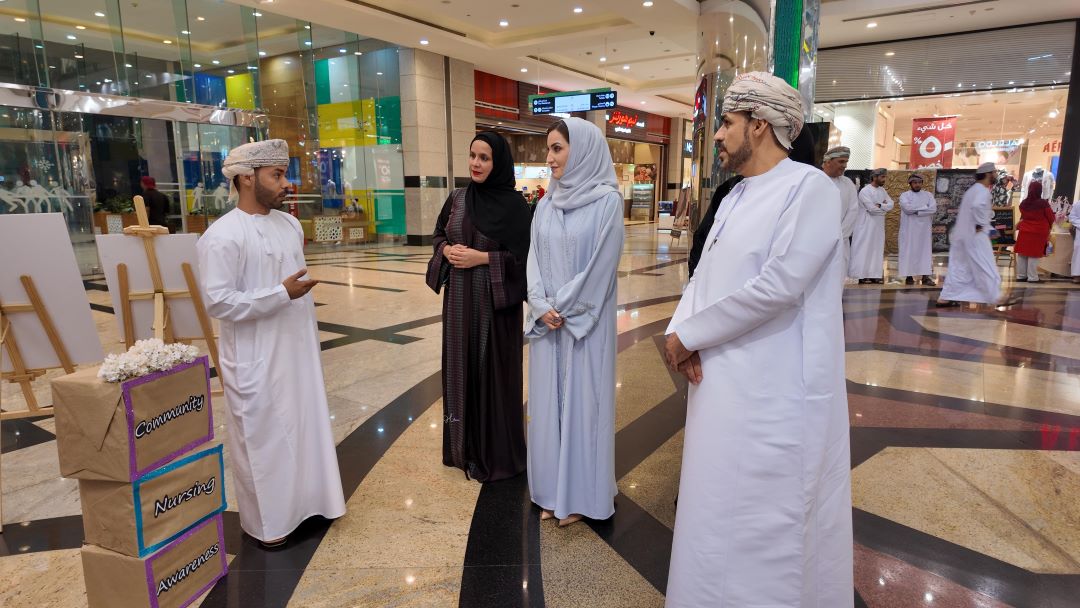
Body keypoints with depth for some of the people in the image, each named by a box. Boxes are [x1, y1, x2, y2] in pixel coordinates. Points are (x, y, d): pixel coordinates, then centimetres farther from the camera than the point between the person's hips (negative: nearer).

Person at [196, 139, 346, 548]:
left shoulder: (290, 224, 7)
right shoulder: (223, 235, -16)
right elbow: (219, 302, -19)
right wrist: (281, 294, -21)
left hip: (298, 351, 7)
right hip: (256, 360, -6)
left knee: (304, 426, 16)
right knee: (262, 437, 7)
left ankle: (304, 501, 35)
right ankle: (266, 522, 26)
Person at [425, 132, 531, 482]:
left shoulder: (514, 204, -9)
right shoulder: (457, 198, 7)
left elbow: (524, 255, -12)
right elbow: (439, 235, 16)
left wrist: (482, 258, -18)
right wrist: (447, 250, -5)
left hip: (495, 300, -5)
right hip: (458, 298, 6)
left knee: (493, 370, 2)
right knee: (460, 365, 12)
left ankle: (496, 453, 18)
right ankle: (464, 444, 29)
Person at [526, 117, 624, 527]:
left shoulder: (607, 201, -8)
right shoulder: (547, 203, 9)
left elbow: (600, 266, -13)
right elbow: (534, 259, 6)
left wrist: (563, 309, -11)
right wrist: (541, 306, -8)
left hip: (583, 321, -5)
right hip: (546, 321, 6)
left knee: (581, 400, 4)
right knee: (548, 401, 11)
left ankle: (581, 493, 20)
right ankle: (552, 490, 26)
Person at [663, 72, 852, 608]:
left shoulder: (809, 187, -12)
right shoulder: (735, 197, 15)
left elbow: (779, 285, -23)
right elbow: (704, 276, 12)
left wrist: (690, 334, -15)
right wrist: (679, 331, -8)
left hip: (775, 388, -8)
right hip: (721, 378, 8)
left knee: (764, 516, 5)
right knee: (720, 509, 19)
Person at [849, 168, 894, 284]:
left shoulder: (882, 190, 12)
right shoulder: (865, 191, -11)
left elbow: (891, 204, 4)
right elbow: (871, 208, -18)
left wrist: (879, 205, -13)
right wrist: (884, 207, -3)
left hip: (879, 225, 7)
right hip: (866, 225, -7)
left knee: (877, 250, 7)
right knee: (864, 249, -5)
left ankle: (874, 275, 10)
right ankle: (862, 275, -3)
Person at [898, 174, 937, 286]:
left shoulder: (928, 195, 10)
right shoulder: (905, 195, 3)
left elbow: (933, 209, -5)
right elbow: (907, 208, -15)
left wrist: (916, 211, -14)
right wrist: (924, 207, -9)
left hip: (924, 228, 2)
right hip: (909, 229, -2)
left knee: (925, 250, 0)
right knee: (909, 251, -2)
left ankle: (925, 276, 0)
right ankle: (909, 275, 2)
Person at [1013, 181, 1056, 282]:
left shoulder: (1023, 203, -3)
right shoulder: (1043, 203, -14)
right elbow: (1051, 218, -4)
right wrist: (1048, 227, 15)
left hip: (1024, 231, 3)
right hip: (1039, 232, -3)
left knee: (1022, 254, 10)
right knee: (1034, 255, 1)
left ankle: (1021, 275, 15)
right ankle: (1032, 277, 5)